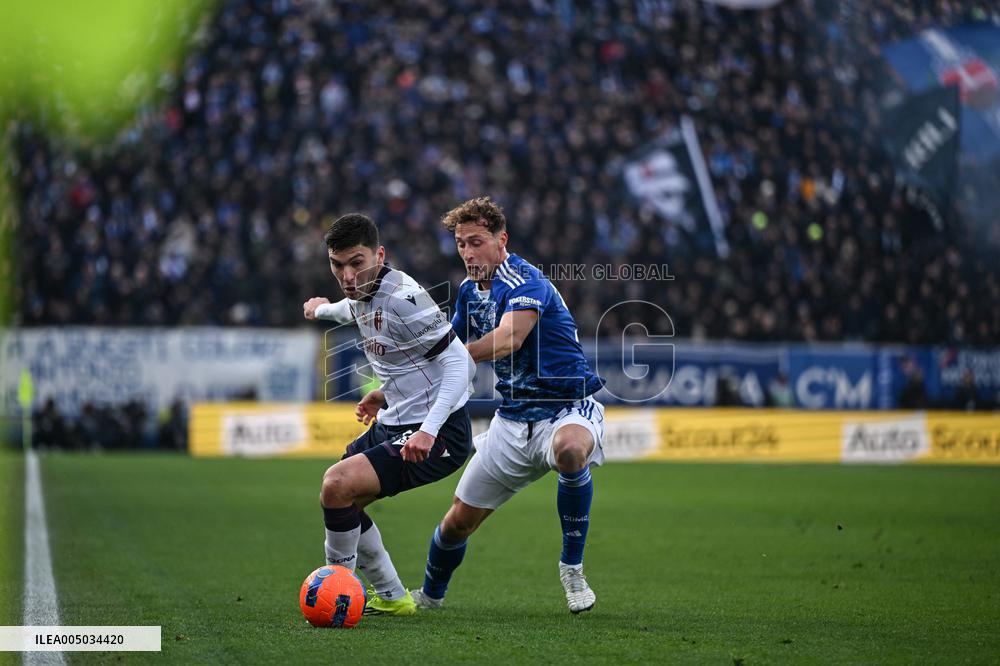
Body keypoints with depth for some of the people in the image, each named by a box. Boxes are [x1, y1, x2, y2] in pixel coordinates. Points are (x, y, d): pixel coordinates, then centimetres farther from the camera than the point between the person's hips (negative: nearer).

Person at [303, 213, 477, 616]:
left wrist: (428, 430, -32)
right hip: (393, 424, 10)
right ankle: (391, 598, 28)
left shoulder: (403, 298, -24)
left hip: (438, 436, -10)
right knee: (337, 498, 20)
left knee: (338, 487, -24)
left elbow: (460, 362, -25)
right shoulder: (362, 296, 3)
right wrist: (324, 309, 47)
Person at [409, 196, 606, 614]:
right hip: (513, 418, 7)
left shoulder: (525, 282, -19)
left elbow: (508, 339, -37)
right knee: (459, 520, 7)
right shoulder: (469, 292, 7)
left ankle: (572, 567, -25)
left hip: (568, 408, -7)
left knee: (570, 449, -43)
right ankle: (429, 596, 36)